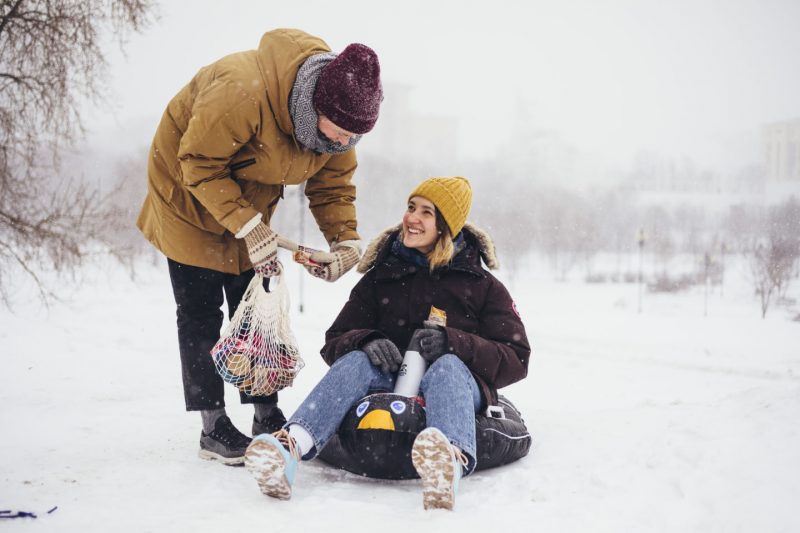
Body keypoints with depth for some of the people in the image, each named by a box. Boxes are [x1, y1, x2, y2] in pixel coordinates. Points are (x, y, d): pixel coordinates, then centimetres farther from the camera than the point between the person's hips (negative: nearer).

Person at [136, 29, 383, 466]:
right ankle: (213, 429, 3)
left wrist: (346, 241, -22)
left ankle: (267, 418, 15)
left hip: (252, 201, 6)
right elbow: (199, 165, -30)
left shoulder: (336, 116, -18)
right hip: (189, 193, -6)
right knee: (201, 311, -4)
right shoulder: (241, 92, -40)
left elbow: (333, 184, -7)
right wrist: (248, 226, -35)